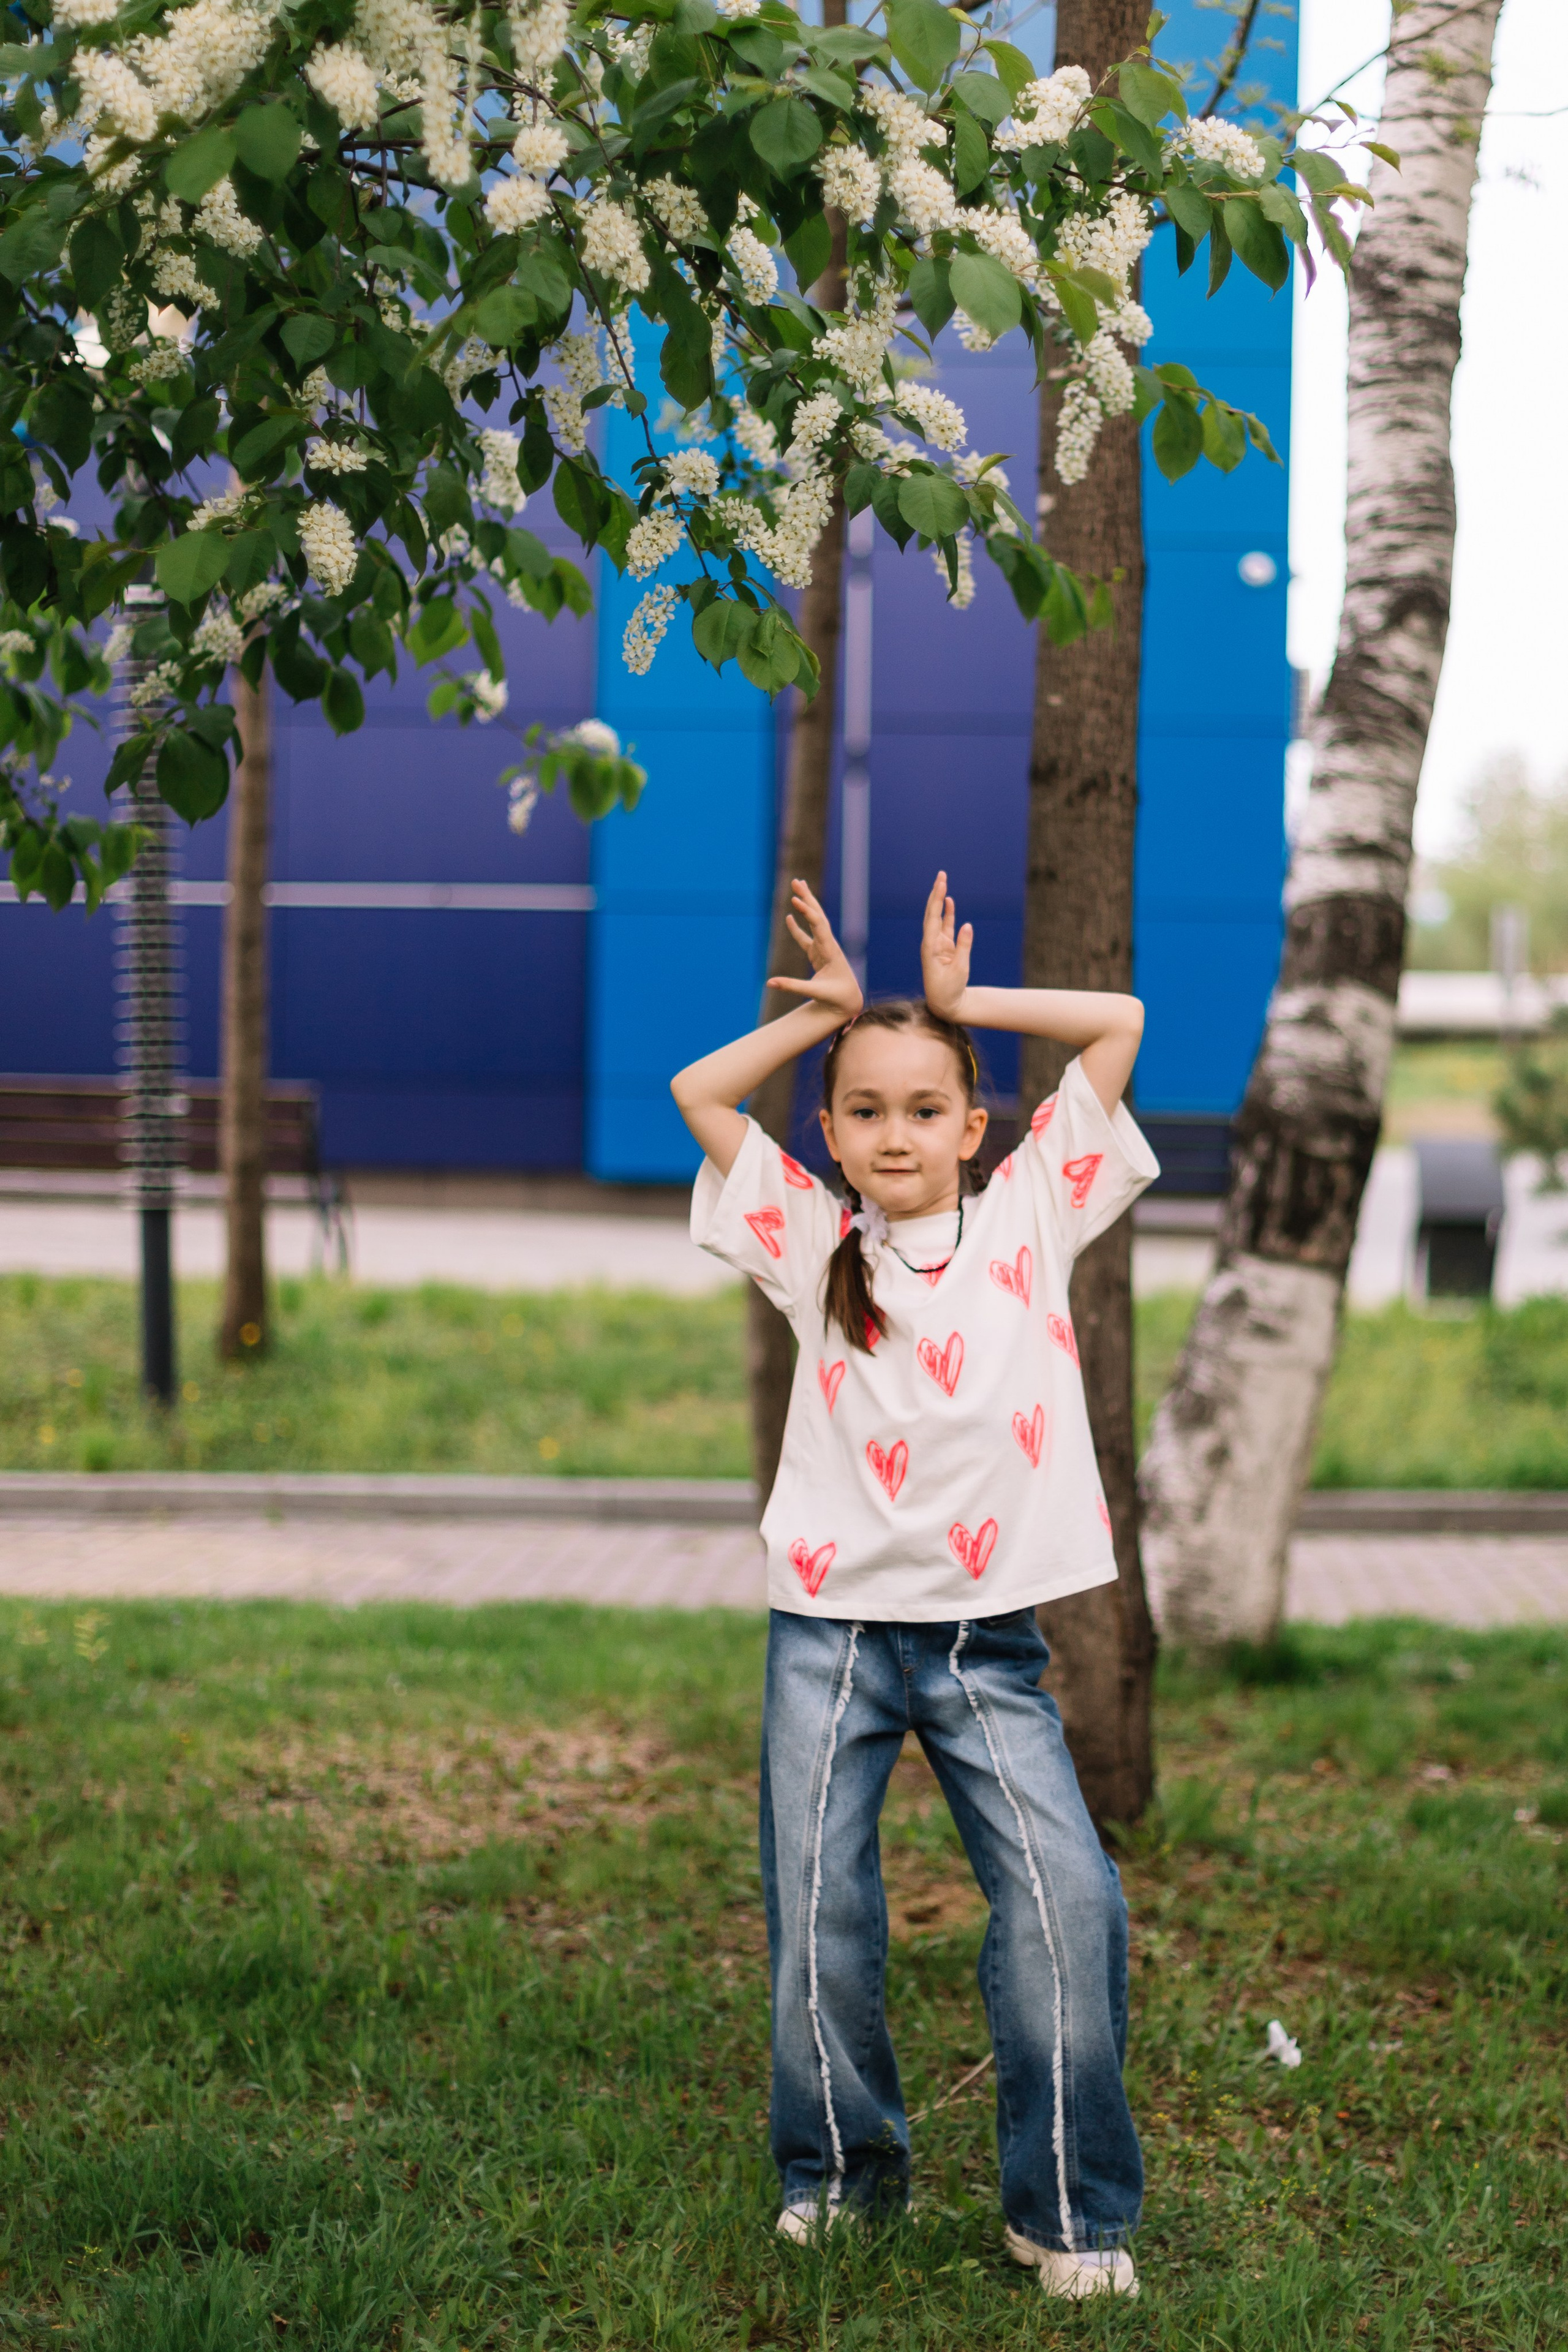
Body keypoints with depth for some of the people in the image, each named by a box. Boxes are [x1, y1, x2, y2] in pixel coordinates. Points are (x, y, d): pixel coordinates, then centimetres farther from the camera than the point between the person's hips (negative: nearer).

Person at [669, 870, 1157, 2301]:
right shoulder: (815, 1246, 8)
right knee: (818, 1917, 3)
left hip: (990, 1637, -1)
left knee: (1067, 1900, -13)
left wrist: (958, 1001, 9)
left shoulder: (1030, 1215, 6)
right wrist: (832, 1011, 9)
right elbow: (697, 1094, 6)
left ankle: (1069, 2210, -1)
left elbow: (1121, 1025, 6)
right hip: (831, 1630, 1)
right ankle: (844, 2167, 24)